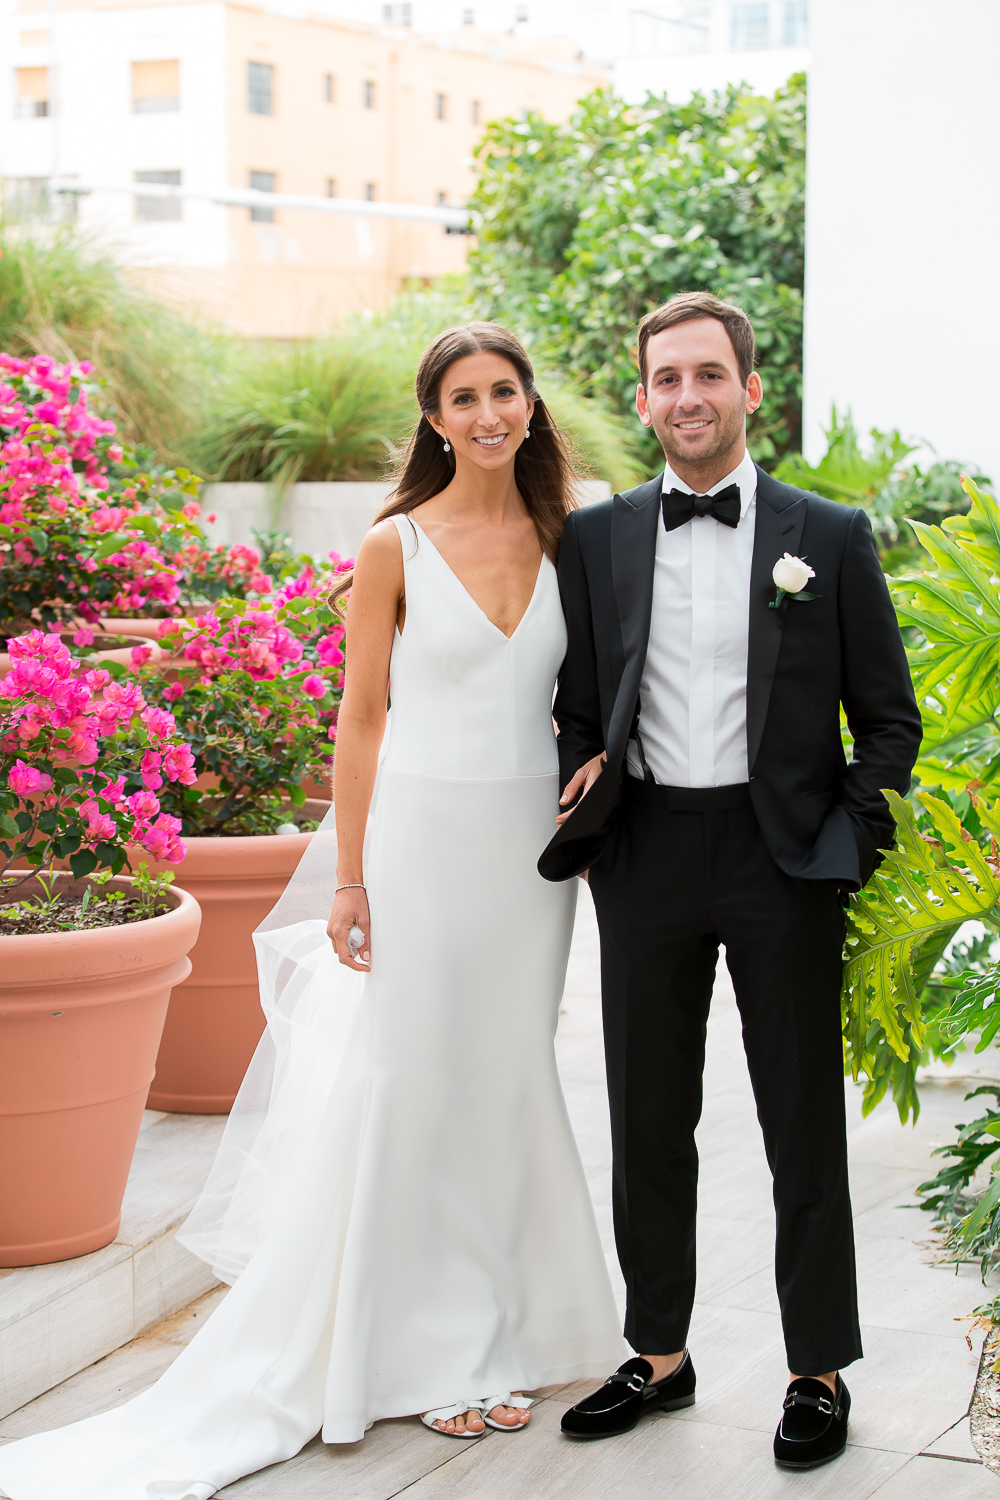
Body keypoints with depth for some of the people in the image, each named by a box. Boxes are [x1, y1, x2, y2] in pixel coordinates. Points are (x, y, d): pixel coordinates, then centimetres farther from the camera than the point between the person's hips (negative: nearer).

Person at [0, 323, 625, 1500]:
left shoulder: (559, 538, 6)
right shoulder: (397, 546, -6)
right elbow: (362, 719, -4)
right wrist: (350, 878, -7)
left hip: (530, 840, 4)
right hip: (425, 834, -4)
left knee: (506, 1081, 12)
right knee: (411, 1085, 1)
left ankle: (494, 1328, 26)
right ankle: (428, 1348, 14)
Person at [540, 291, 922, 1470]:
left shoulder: (830, 537, 1)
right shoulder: (593, 539, 7)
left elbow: (889, 717, 3)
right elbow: (578, 702, 13)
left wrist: (849, 842, -7)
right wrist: (582, 798, -5)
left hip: (780, 855, -2)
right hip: (645, 854, 2)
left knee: (803, 1128, 6)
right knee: (648, 1125, 11)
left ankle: (820, 1373, 19)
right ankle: (660, 1355, 26)